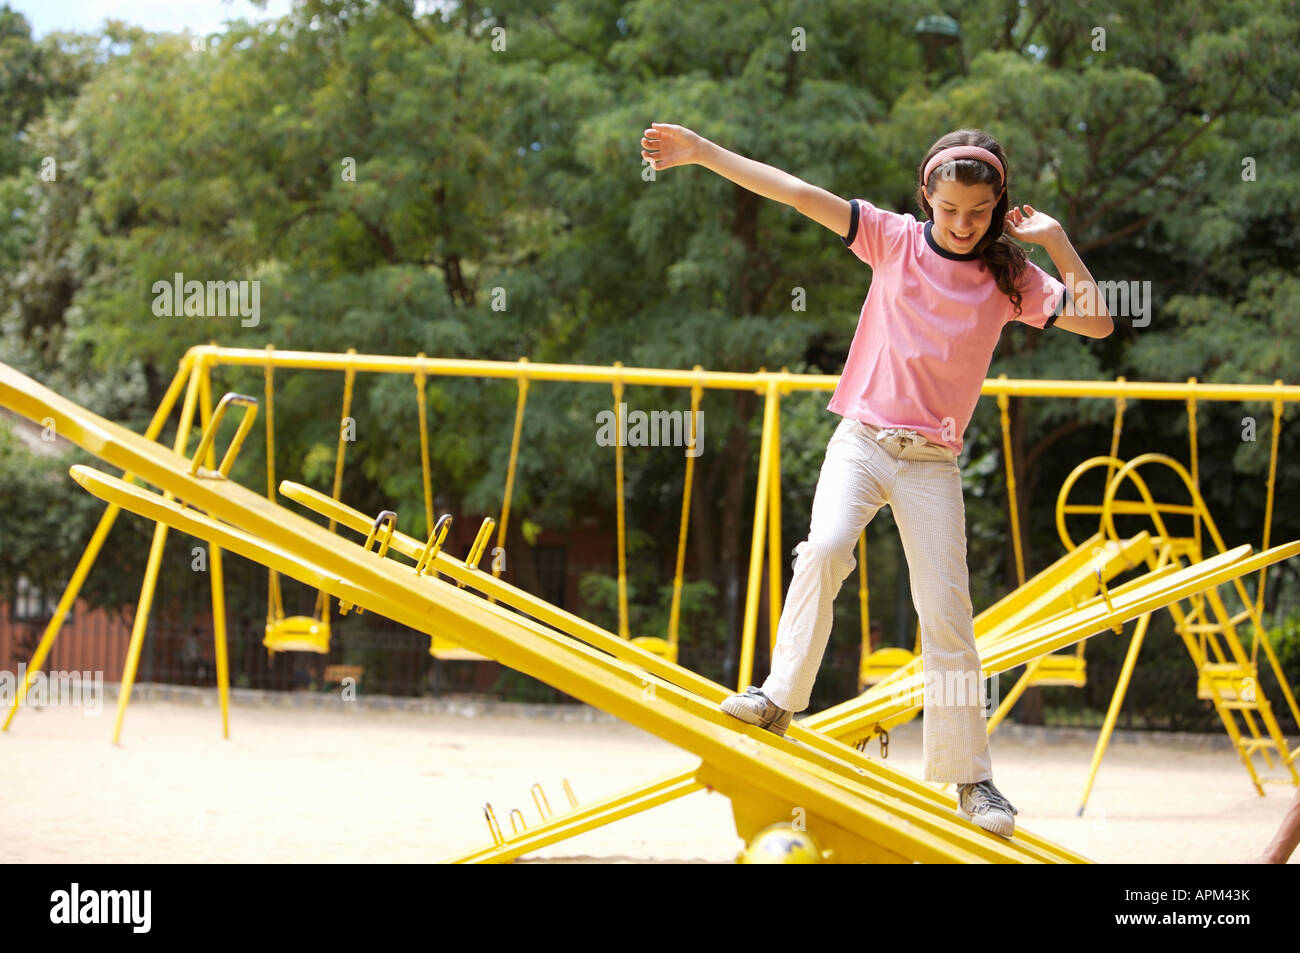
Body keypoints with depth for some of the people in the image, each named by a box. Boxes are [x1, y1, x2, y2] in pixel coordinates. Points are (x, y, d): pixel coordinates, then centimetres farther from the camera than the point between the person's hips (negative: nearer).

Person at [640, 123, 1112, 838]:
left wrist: (1055, 241, -11)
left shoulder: (1009, 277, 2)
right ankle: (780, 696, -18)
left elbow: (1097, 324, -6)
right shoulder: (897, 240, 1)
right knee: (825, 547, -28)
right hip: (861, 441, 0)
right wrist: (700, 151, -7)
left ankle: (970, 777, 5)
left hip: (931, 462, 0)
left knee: (947, 611, -3)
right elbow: (799, 194, -4)